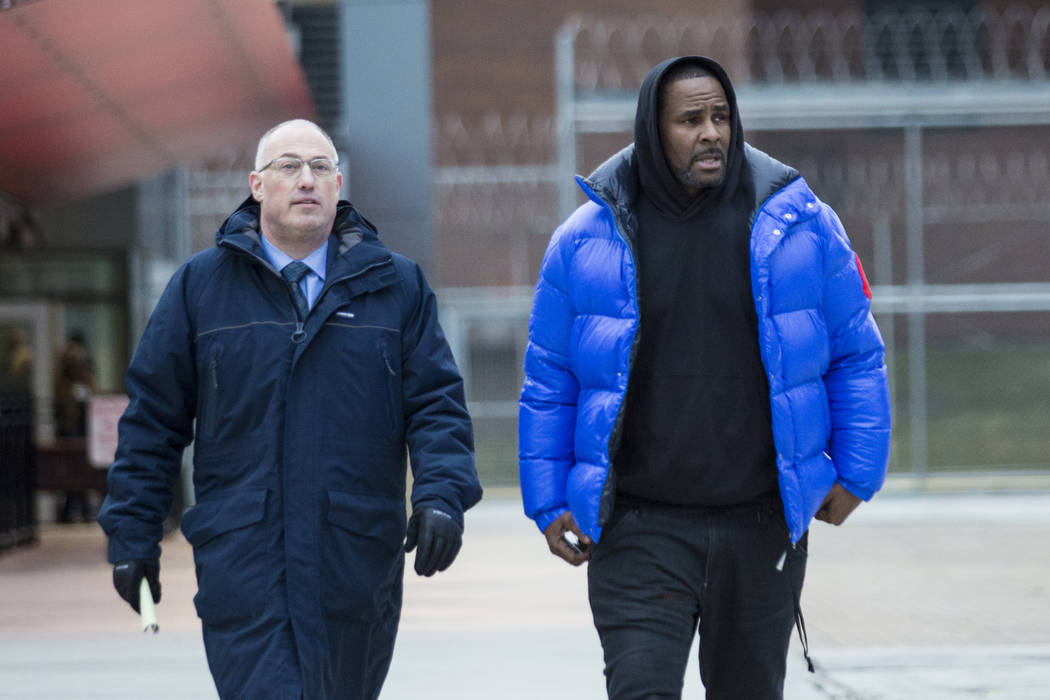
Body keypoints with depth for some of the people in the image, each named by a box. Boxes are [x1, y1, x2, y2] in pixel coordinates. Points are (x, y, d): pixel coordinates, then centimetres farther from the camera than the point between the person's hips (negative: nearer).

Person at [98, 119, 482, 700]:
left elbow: (436, 405, 6)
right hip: (239, 560, -2)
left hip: (358, 563, 2)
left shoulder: (397, 286, 10)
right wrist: (133, 532, 5)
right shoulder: (200, 286, 7)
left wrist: (441, 496, -10)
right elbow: (153, 417, 9)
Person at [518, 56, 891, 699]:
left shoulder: (801, 225, 0)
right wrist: (549, 502, 4)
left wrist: (855, 474, 6)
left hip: (762, 526, 2)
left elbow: (857, 358, 9)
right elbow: (549, 381, 8)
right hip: (640, 530, -1)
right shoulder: (588, 240, 0)